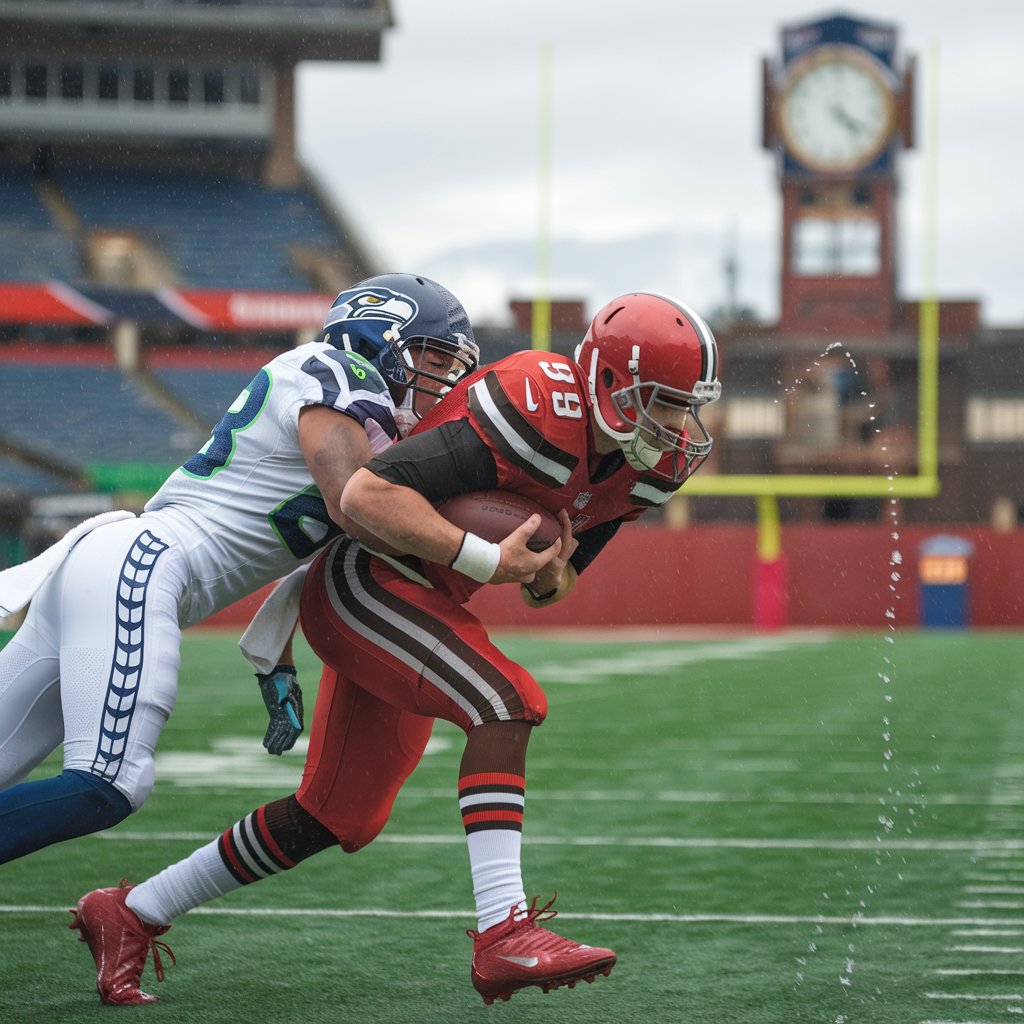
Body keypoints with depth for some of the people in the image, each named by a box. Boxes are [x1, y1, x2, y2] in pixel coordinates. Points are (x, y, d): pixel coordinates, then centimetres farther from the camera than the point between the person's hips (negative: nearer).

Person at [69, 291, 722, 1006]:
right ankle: (503, 934, -33)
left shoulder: (657, 462, -1)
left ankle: (128, 916, 24)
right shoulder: (537, 413, -27)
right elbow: (366, 496, -31)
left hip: (421, 605, 9)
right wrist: (488, 560, -32)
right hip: (365, 581, -9)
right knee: (506, 704, -28)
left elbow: (546, 585, 10)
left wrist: (552, 576, -13)